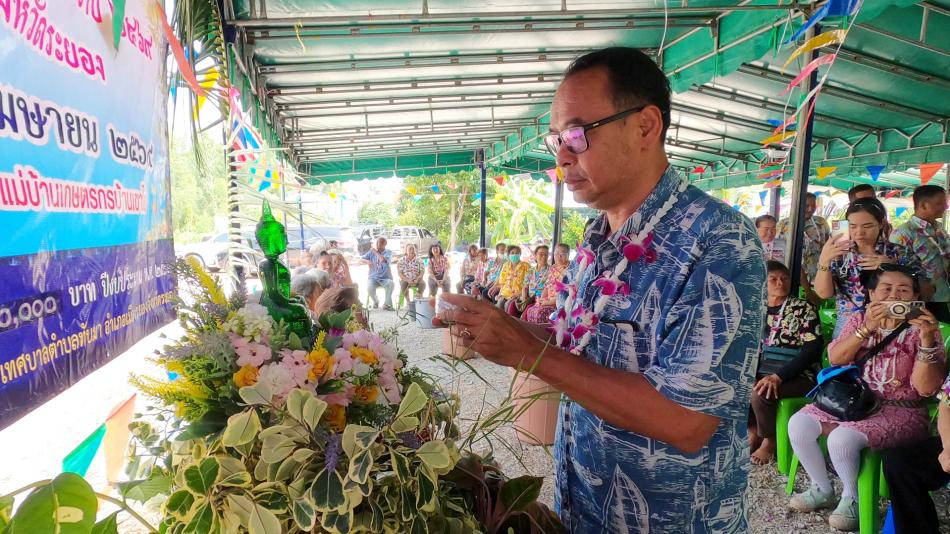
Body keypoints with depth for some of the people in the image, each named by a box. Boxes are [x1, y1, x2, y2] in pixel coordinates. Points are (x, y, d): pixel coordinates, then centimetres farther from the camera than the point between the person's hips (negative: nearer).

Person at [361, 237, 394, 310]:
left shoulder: (388, 252, 1)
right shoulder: (371, 252, 9)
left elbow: (383, 260, -20)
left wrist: (375, 252, -10)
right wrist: (367, 261, -11)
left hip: (386, 278, -1)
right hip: (374, 277, 1)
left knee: (390, 284, -36)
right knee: (370, 288, -31)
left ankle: (387, 304, -13)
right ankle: (375, 301, 5)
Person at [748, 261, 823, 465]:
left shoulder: (803, 308, -4)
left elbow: (813, 349, -15)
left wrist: (778, 376, -25)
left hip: (797, 376, -4)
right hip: (763, 372, 5)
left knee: (760, 393, -32)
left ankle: (769, 441, -2)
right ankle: (754, 432, 3)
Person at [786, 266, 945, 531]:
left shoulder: (922, 330, -5)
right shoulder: (859, 319, 5)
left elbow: (926, 388, -15)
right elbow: (835, 358, -9)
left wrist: (927, 339, -27)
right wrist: (867, 328, -21)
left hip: (899, 412, -4)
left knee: (842, 438, -31)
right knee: (798, 424, -16)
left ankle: (852, 498, 0)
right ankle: (822, 490, 6)